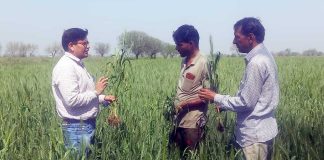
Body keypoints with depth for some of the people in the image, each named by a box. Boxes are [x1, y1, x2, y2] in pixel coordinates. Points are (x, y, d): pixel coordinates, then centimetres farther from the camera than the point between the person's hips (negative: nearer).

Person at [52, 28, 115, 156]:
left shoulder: (78, 64, 13)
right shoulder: (65, 67, -19)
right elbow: (72, 100, -27)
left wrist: (103, 98, 9)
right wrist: (96, 91, -16)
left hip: (87, 125, 10)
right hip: (76, 127, -10)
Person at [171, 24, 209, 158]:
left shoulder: (203, 64, -14)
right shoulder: (184, 61, 9)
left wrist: (186, 104, -19)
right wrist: (174, 104, 4)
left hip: (193, 123, -7)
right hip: (179, 120, 7)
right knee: (179, 154, 13)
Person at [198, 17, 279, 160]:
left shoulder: (256, 63, -21)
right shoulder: (263, 56, 10)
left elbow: (246, 102, -20)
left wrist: (216, 98, -10)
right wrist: (225, 103, 10)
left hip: (255, 134, -10)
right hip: (263, 130, 10)